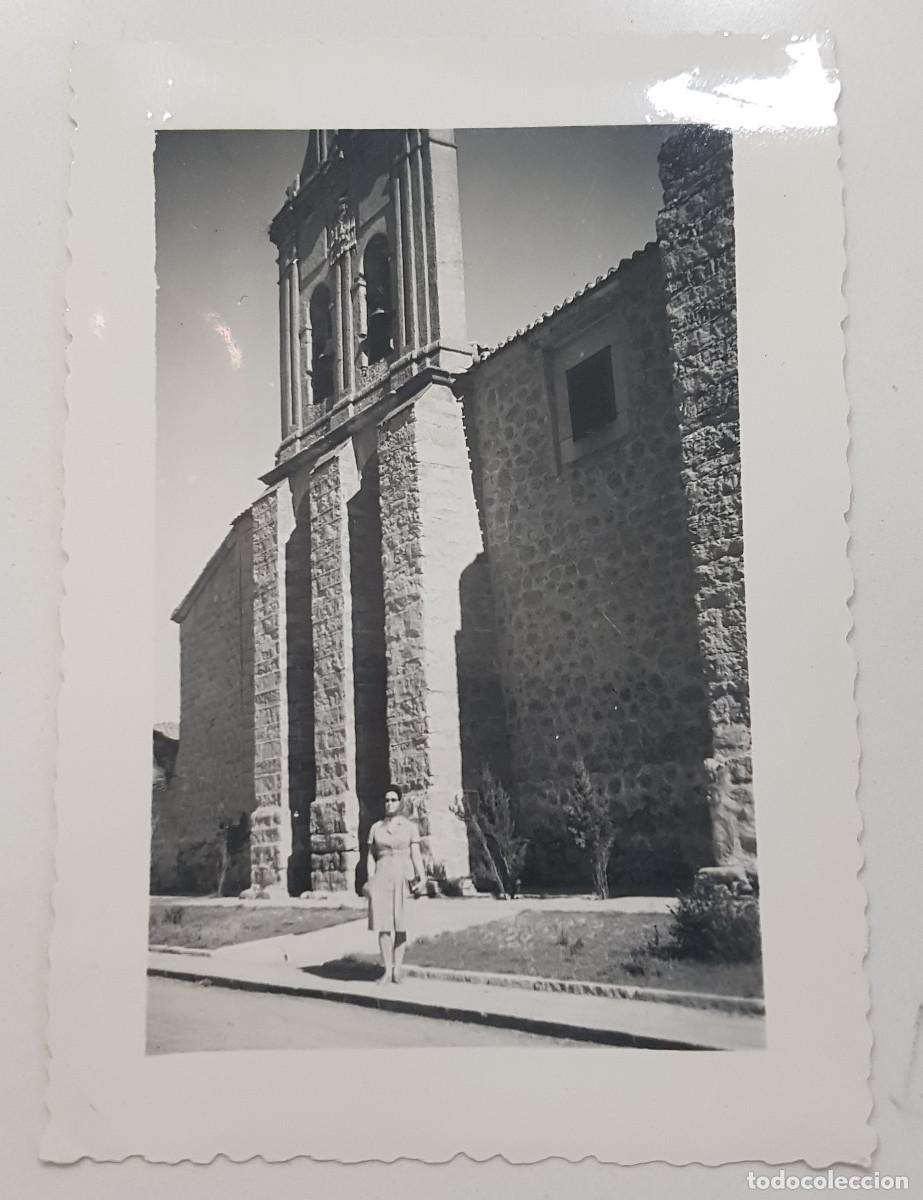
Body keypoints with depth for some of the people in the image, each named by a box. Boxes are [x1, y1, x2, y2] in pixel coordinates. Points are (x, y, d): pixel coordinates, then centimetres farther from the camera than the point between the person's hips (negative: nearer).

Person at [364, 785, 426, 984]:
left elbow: (416, 855, 1)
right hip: (382, 876, 2)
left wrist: (421, 878, -11)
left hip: (403, 875, -2)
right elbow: (371, 856, 11)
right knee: (383, 923, -5)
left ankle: (397, 970, 1)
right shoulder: (376, 828, 11)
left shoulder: (410, 827, 6)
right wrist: (371, 878, -3)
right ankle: (387, 971, -1)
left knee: (401, 923, -4)